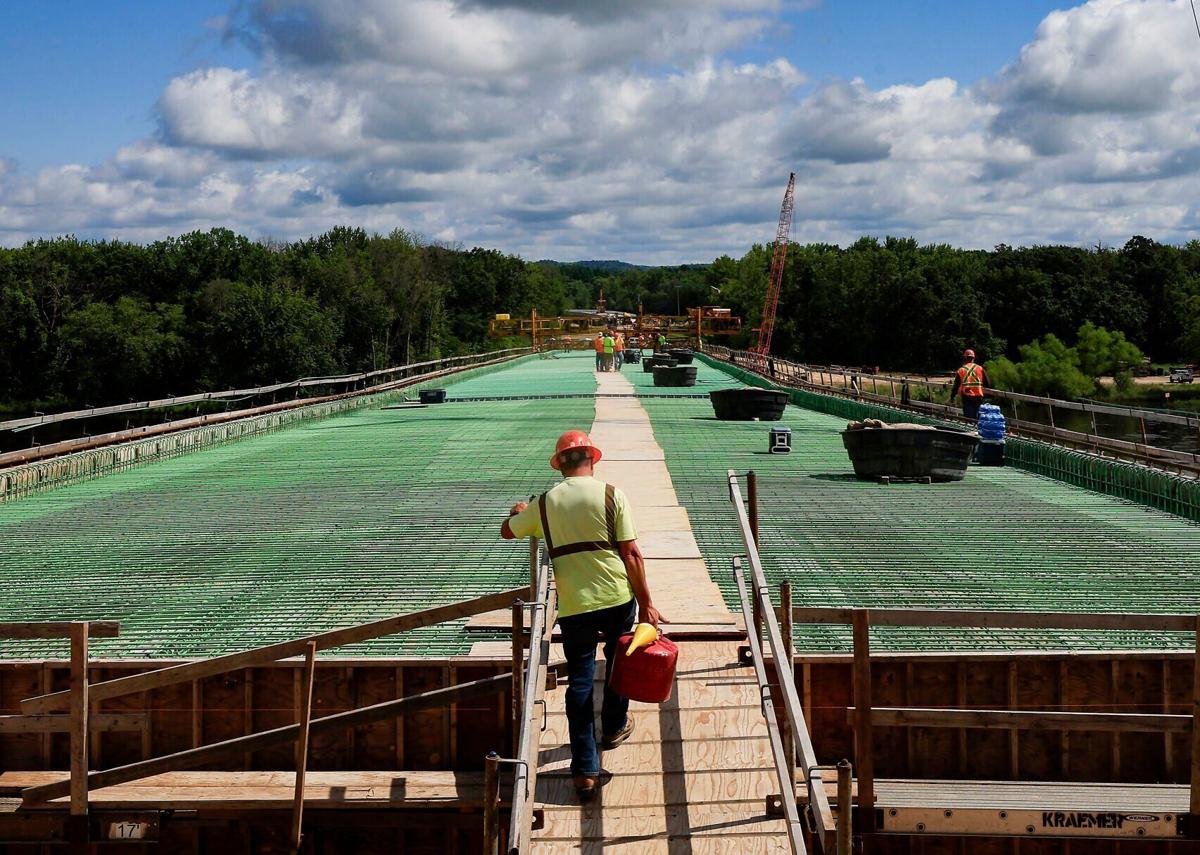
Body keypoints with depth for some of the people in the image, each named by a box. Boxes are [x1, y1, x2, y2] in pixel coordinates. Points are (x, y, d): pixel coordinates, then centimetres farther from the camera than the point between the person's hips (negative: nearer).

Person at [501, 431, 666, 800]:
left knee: (580, 681, 5)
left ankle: (585, 770, 3)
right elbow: (631, 553, -7)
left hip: (573, 605, 1)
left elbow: (507, 531, 20)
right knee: (619, 661, 25)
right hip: (617, 597, 0)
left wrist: (517, 512, 43)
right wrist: (646, 603, -1)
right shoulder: (610, 495, -5)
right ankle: (614, 728, 45)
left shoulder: (545, 503, 2)